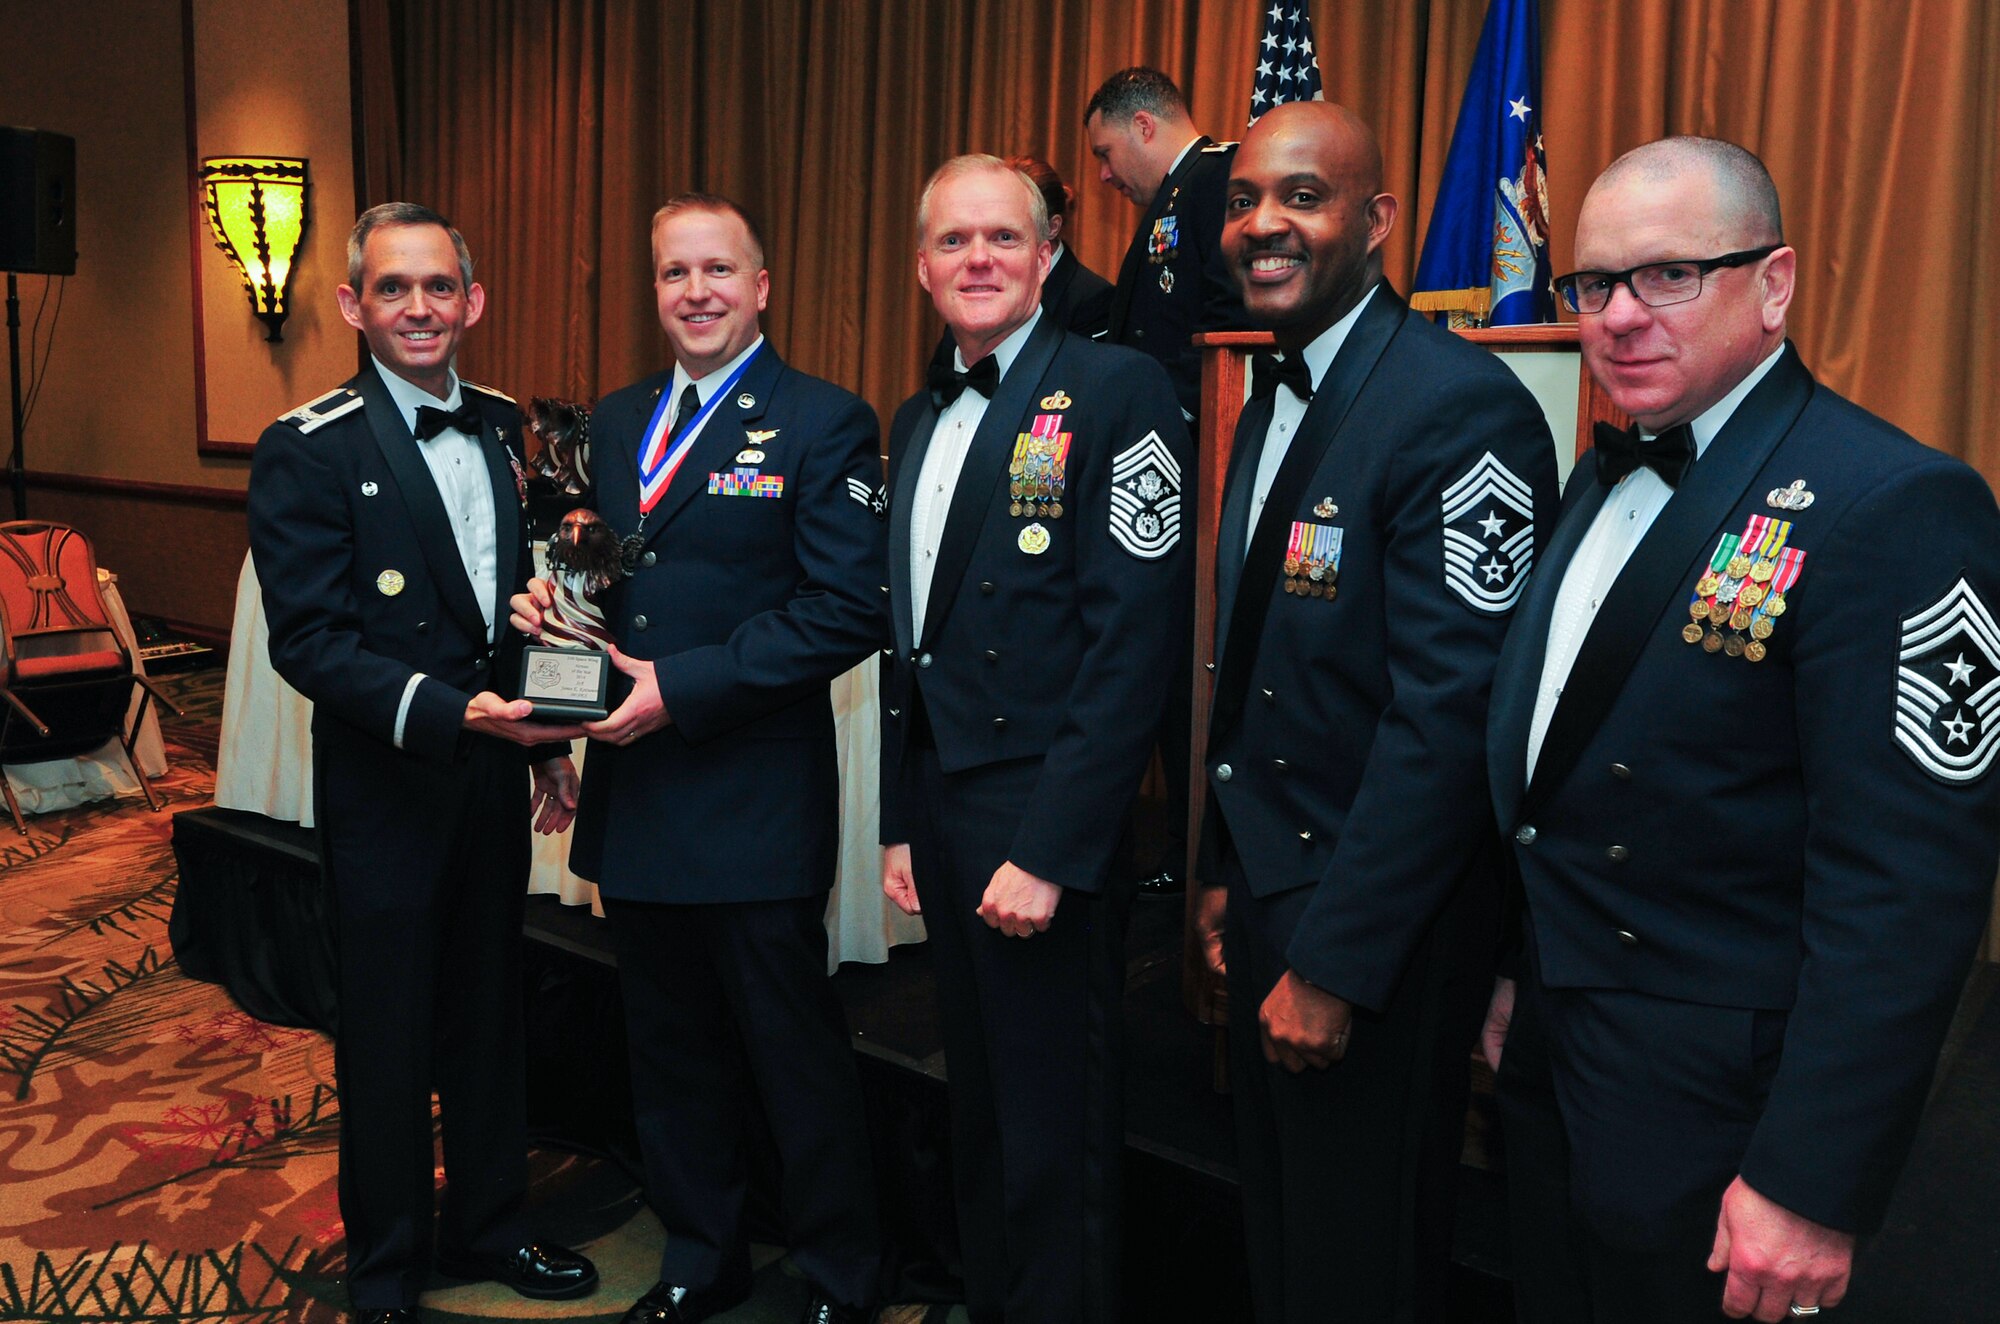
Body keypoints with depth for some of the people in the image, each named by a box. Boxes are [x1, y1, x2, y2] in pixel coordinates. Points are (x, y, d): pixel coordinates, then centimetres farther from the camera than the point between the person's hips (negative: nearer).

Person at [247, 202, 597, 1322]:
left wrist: (546, 741, 11)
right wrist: (450, 713, -27)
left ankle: (489, 1226, 37)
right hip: (385, 789, -5)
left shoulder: (501, 428, 7)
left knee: (492, 1015, 17)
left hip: (494, 776, 5)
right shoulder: (309, 451, -11)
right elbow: (309, 641, -17)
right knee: (388, 1037, 8)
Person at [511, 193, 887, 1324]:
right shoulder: (617, 421, 13)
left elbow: (852, 607, -16)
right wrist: (552, 604, -4)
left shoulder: (823, 423, -8)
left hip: (757, 802, -6)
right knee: (673, 1049, 18)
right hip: (636, 794, 6)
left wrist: (683, 685, -19)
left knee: (796, 1052, 6)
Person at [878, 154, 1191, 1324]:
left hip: (1047, 827, -7)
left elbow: (1135, 641, -17)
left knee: (1055, 1143, 5)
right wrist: (901, 821, 12)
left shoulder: (1118, 392, -10)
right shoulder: (919, 421, 13)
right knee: (981, 1109, 20)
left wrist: (1050, 851, -20)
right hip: (942, 809, 7)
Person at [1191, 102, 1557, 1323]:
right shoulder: (1272, 402, 9)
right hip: (1272, 892, 8)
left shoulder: (1461, 406, -20)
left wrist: (1334, 964, -21)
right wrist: (1229, 869, 13)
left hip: (1382, 931, -8)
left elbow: (1447, 714, -24)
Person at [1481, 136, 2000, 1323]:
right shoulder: (1607, 477, 6)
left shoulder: (1894, 506, -20)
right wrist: (1516, 968, 13)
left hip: (1710, 1098, -7)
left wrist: (1812, 1190, -23)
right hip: (1547, 1051, 8)